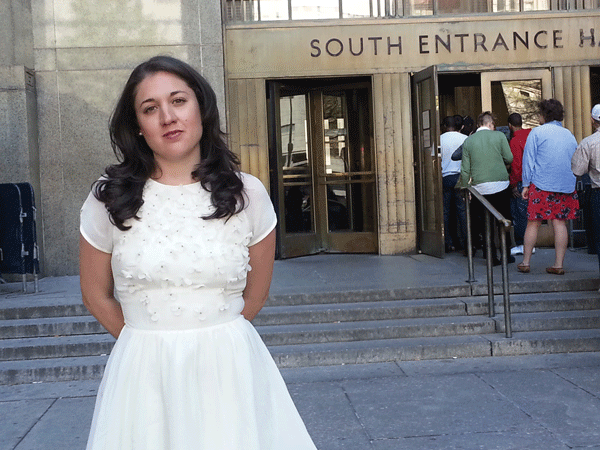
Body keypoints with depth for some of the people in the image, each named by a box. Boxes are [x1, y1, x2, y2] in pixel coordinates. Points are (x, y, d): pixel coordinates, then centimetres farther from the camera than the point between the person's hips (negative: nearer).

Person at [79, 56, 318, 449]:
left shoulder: (247, 194, -2)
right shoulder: (110, 200, -3)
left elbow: (255, 296, 8)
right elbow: (96, 294, 9)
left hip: (230, 370, 0)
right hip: (144, 374, 0)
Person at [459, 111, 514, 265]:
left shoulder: (468, 141, 4)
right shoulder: (499, 136, -1)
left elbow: (465, 169, 3)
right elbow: (509, 158, 0)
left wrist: (465, 188, 10)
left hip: (480, 187, 2)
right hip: (500, 185, -1)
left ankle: (492, 255, 6)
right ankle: (506, 254, 11)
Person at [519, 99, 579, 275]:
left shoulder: (537, 132, -2)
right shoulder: (569, 135, 12)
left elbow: (528, 160, -3)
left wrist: (526, 185, 1)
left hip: (541, 185, -4)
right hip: (566, 186, 4)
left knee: (533, 223, 3)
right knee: (560, 223, 4)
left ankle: (525, 262, 8)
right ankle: (558, 265, 5)